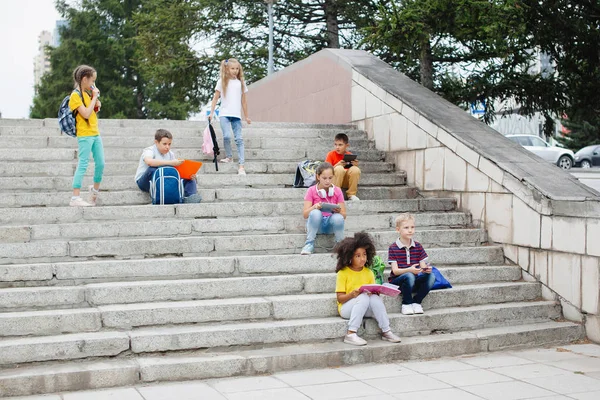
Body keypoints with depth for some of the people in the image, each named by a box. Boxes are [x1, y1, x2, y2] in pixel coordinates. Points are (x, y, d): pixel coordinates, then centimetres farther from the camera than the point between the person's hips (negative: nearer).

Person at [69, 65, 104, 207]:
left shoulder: (87, 94, 14)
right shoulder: (76, 95, -11)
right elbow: (86, 114, -21)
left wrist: (96, 99, 6)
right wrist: (94, 97, -13)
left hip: (95, 134, 8)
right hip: (84, 135, -8)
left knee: (100, 164, 9)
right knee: (83, 166, -9)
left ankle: (95, 189, 30)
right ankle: (75, 198, -9)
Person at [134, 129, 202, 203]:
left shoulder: (170, 154, 8)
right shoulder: (149, 151, -11)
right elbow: (149, 162, -36)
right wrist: (170, 163, -41)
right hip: (145, 181, -6)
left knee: (189, 179, -9)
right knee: (153, 169, -38)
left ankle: (190, 197, -36)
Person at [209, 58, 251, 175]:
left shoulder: (240, 82, 11)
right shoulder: (222, 82, 6)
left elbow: (243, 101, 16)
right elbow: (215, 98, 7)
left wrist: (247, 116, 17)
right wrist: (211, 113, 1)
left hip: (237, 115, 2)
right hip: (224, 114, -2)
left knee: (239, 139, -4)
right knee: (227, 136, -19)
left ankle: (241, 165, -7)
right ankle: (229, 156, 6)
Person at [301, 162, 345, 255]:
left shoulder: (337, 191, 0)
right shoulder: (311, 191, -4)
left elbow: (344, 215, -2)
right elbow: (305, 214, -10)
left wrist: (338, 211, -26)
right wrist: (314, 207, -31)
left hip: (331, 223, 1)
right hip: (316, 223, -1)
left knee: (338, 217, -34)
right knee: (315, 213, -35)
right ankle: (309, 244, -20)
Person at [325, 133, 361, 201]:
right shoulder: (331, 154, -2)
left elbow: (355, 172, 8)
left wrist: (355, 165, -14)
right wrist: (337, 165, -23)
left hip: (347, 181, 2)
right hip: (334, 181, -2)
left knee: (356, 169, -25)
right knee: (339, 168, -32)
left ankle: (351, 195, -14)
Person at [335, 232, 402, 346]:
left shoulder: (369, 273, 8)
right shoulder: (343, 273, -6)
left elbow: (373, 292, 6)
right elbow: (339, 298, -10)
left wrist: (374, 293, -17)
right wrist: (352, 294, -28)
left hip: (365, 308, 4)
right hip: (346, 308, -4)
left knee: (375, 298, -28)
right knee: (363, 297, -33)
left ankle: (386, 331, -23)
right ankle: (350, 334, -35)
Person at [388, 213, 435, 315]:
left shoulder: (418, 246, 6)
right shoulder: (393, 248, -7)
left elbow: (423, 266, 1)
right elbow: (395, 271, -14)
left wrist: (427, 269, -25)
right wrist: (410, 270, -33)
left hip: (414, 283, 4)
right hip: (397, 282, -4)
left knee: (431, 276, -23)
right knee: (409, 276, -36)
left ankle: (416, 302, -10)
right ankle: (406, 304, -14)